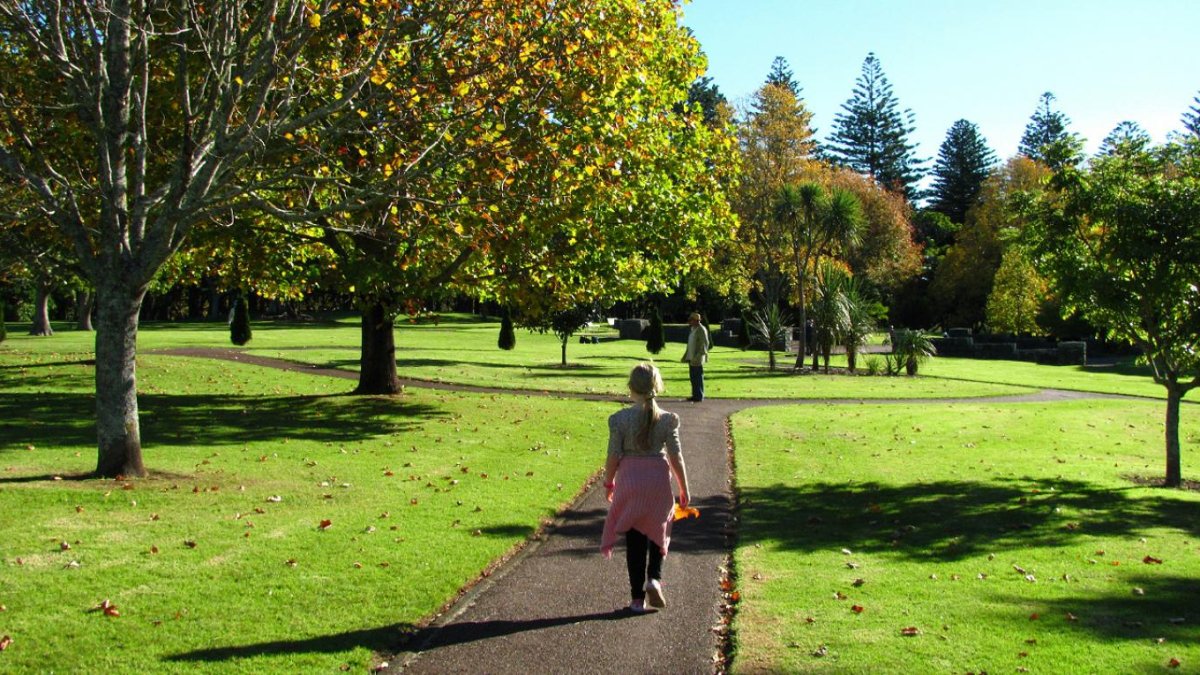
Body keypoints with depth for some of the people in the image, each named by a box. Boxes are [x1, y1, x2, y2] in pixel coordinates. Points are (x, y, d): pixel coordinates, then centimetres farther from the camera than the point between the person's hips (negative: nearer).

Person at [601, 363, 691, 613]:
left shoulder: (619, 419, -9)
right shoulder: (667, 419, -7)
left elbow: (613, 457, -6)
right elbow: (676, 457, -4)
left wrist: (609, 482, 11)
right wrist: (684, 489, 6)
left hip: (629, 482, 0)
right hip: (659, 482, 0)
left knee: (634, 541, 8)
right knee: (659, 534, 21)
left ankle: (637, 598, 12)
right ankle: (654, 578, 1)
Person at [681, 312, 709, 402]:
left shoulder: (701, 330, -12)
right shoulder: (693, 329, 17)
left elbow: (705, 344, -17)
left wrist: (698, 356, -22)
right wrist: (685, 356, 22)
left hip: (697, 359, -9)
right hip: (691, 358, 9)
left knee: (698, 378, -5)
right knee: (693, 377, 11)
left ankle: (699, 396, -1)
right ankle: (695, 395, 17)